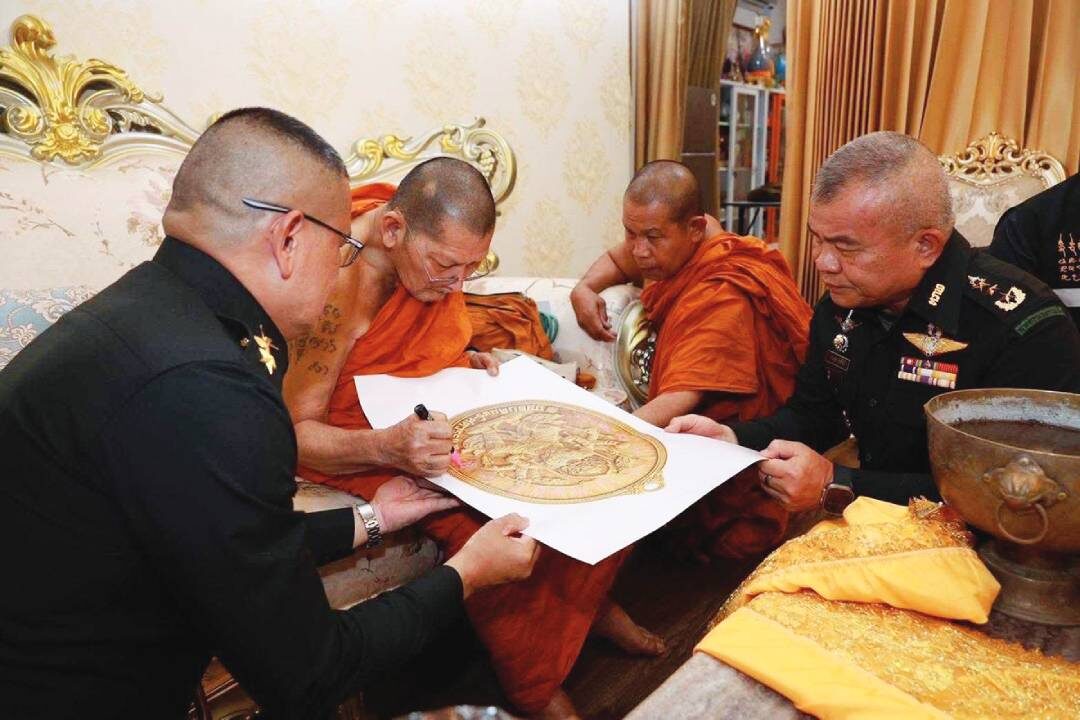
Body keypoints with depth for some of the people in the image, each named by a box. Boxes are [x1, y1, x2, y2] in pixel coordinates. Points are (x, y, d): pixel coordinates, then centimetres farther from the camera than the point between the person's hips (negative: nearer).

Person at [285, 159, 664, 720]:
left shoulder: (434, 244, -5)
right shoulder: (338, 281, -28)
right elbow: (295, 430, -23)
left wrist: (467, 362, -1)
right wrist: (389, 447, -40)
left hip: (452, 415, 8)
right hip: (365, 447, -7)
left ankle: (586, 600, 22)